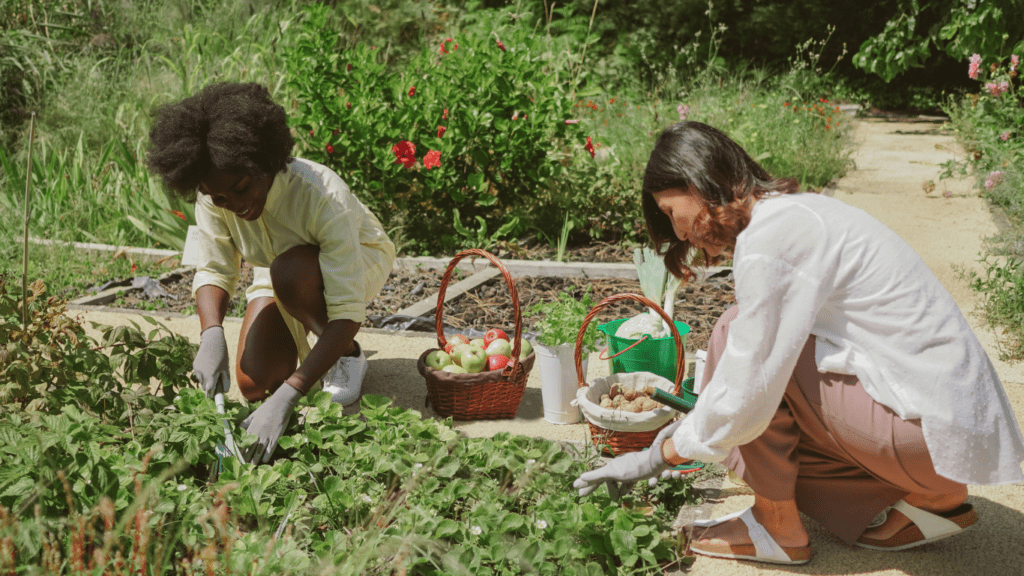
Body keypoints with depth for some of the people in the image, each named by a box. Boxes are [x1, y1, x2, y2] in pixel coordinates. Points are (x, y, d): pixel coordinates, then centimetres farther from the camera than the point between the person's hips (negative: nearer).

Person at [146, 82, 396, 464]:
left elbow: (348, 314, -42)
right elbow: (213, 271, -15)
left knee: (291, 271, -38)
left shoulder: (323, 196, -40)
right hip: (281, 272, 5)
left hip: (358, 260, -5)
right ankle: (302, 338, 24)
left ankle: (347, 355, -10)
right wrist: (211, 334, -38)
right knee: (255, 385, -10)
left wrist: (287, 397, -51)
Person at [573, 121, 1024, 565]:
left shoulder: (769, 240, -18)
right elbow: (767, 364, 22)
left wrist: (658, 457, -3)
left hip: (936, 429, -10)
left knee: (736, 333, -9)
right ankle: (933, 497, 13)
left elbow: (744, 396, -18)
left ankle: (778, 529, 2)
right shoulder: (794, 211, 13)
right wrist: (694, 426, 27)